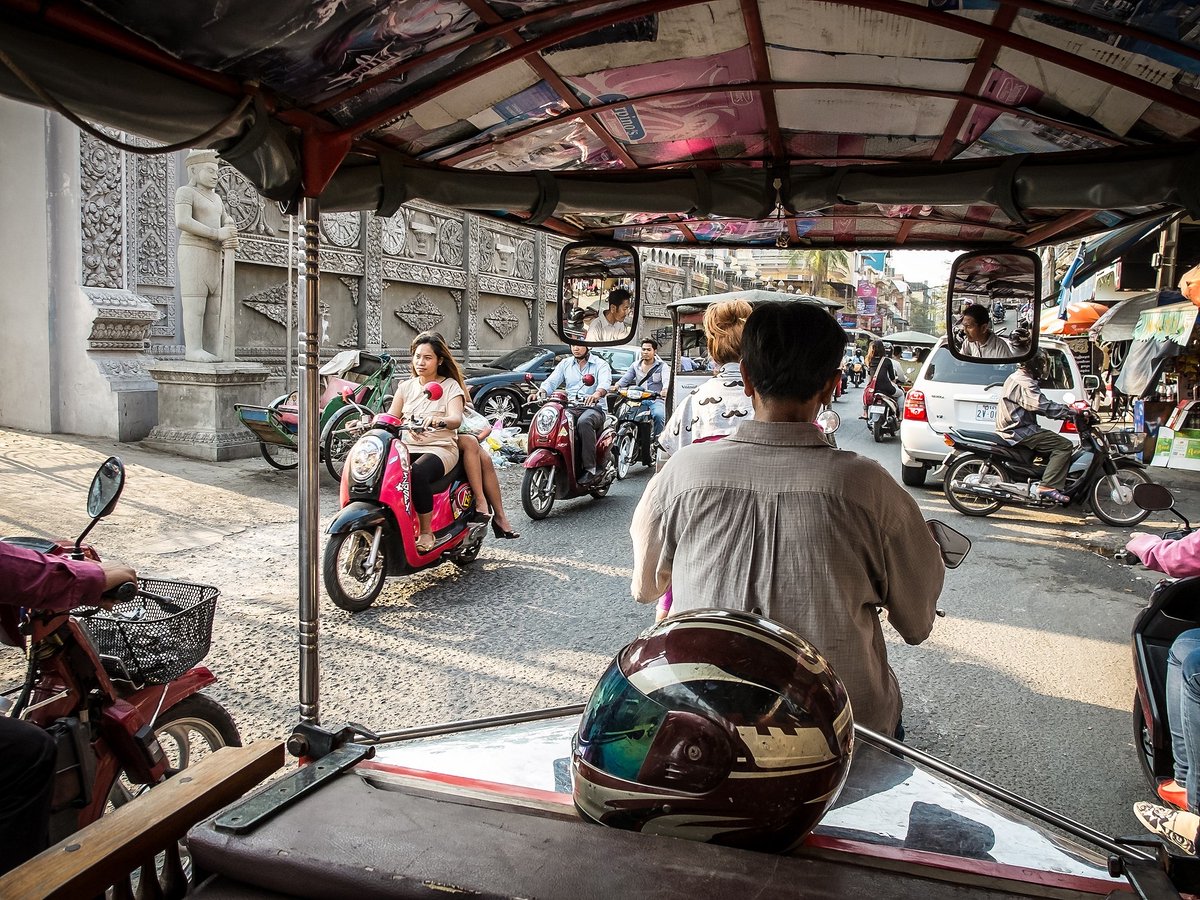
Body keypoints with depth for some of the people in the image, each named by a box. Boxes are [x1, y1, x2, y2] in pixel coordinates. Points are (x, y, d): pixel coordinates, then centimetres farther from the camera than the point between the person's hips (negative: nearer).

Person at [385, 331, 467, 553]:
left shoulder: (451, 387, 4)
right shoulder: (406, 387, 19)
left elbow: (456, 419, -13)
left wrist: (438, 420, -36)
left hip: (440, 449, -4)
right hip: (407, 448, 5)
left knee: (417, 473, -37)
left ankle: (427, 532, -24)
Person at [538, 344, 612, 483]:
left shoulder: (600, 364, 5)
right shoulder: (565, 364, 19)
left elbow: (605, 382, -15)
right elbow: (551, 381, 8)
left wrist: (597, 394, -39)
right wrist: (540, 392, -16)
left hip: (593, 408, -4)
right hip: (570, 408, 4)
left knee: (584, 422, -39)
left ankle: (590, 468, -36)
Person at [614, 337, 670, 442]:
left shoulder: (662, 366, 5)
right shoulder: (636, 365, 18)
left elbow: (666, 380, -13)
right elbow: (625, 378, 10)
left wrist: (665, 390, -38)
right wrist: (617, 386, -13)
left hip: (656, 399, -3)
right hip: (638, 400, 3)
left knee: (659, 415, -36)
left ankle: (657, 440, -19)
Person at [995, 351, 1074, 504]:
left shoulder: (1016, 377, 20)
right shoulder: (1024, 383, -15)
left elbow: (1040, 406, 24)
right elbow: (1044, 406, -26)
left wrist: (1066, 412, 17)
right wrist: (1071, 412, -21)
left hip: (1013, 428, 11)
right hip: (1020, 432, -11)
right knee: (1064, 445, -15)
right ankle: (1048, 486, -23)